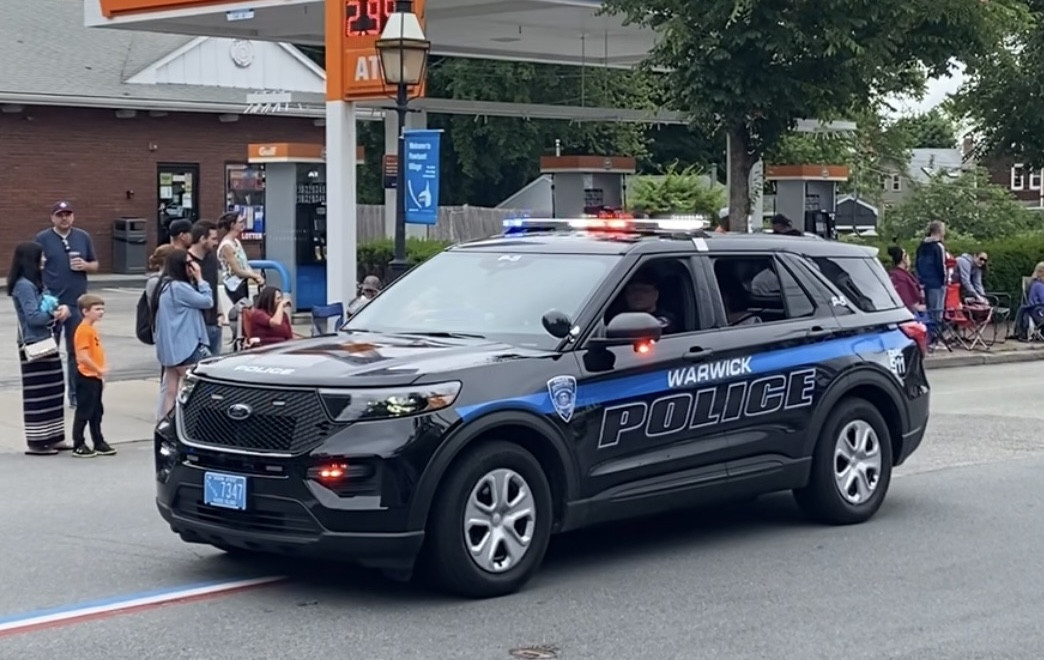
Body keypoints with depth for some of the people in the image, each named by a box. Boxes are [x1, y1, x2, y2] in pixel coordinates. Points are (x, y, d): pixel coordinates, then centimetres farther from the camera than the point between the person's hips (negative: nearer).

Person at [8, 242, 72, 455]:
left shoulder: (35, 283, 15)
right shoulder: (24, 286, -14)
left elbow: (49, 305, 17)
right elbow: (34, 317, -20)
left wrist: (61, 308, -3)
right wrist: (55, 314, -8)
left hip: (46, 343, 10)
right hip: (34, 346, -10)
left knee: (53, 391, 12)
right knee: (38, 395, -6)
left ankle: (53, 438, 19)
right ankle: (36, 442, -1)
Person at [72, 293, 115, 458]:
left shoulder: (92, 329, 13)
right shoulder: (83, 330, -17)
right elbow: (83, 357, -23)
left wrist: (101, 373, 13)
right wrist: (99, 370, -17)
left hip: (95, 378, 10)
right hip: (86, 378, -10)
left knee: (97, 412, 15)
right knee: (83, 412, -3)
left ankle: (99, 444, 23)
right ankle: (78, 446, 3)